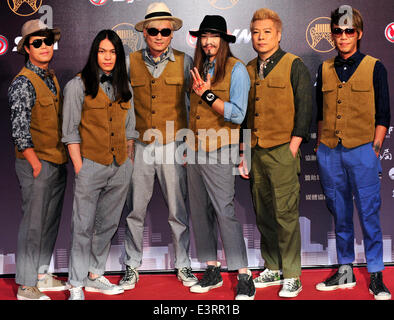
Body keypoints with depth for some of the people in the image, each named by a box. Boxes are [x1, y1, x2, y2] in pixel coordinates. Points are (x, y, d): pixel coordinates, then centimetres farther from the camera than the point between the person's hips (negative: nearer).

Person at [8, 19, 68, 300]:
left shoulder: (51, 77, 12)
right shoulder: (23, 83, -13)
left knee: (51, 222, 15)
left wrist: (64, 157, 16)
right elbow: (19, 130, -16)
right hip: (37, 163, -8)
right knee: (33, 223, -2)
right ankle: (26, 286, 9)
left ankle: (42, 275, 29)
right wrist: (36, 164, -16)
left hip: (58, 163, 8)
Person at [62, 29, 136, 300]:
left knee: (108, 224, 12)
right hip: (91, 165, -5)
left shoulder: (124, 86, 13)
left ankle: (95, 276, 25)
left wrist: (130, 161, 10)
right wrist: (78, 166, -9)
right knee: (84, 226, -1)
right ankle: (77, 285, 9)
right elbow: (71, 131, -4)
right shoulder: (78, 85, -2)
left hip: (121, 167, 5)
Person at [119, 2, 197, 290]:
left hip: (173, 145, -1)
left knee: (178, 210, 5)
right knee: (135, 210, 6)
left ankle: (183, 265, 21)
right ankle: (133, 266, 20)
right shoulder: (130, 63, 5)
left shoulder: (184, 62, 3)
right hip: (140, 146, 1)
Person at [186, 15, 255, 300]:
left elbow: (237, 115, -13)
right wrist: (189, 145, 17)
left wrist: (208, 94, -18)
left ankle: (245, 277, -2)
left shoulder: (236, 69, -5)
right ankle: (212, 271, 19)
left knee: (225, 211, -9)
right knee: (200, 212, 8)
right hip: (195, 150, 7)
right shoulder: (198, 68, 14)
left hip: (219, 151, -7)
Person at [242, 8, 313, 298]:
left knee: (285, 213, -6)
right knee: (263, 214, 10)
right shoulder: (248, 70, 15)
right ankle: (273, 269, 22)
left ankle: (292, 276, 4)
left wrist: (293, 146, -11)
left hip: (282, 151, -5)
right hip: (255, 151, 6)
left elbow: (304, 108, -5)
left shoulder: (294, 66, -1)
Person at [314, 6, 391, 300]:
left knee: (369, 213, -1)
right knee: (340, 214, 10)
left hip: (361, 151, -3)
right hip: (329, 153, 3)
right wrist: (321, 146, 10)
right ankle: (345, 271, 21)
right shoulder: (325, 69, 11)